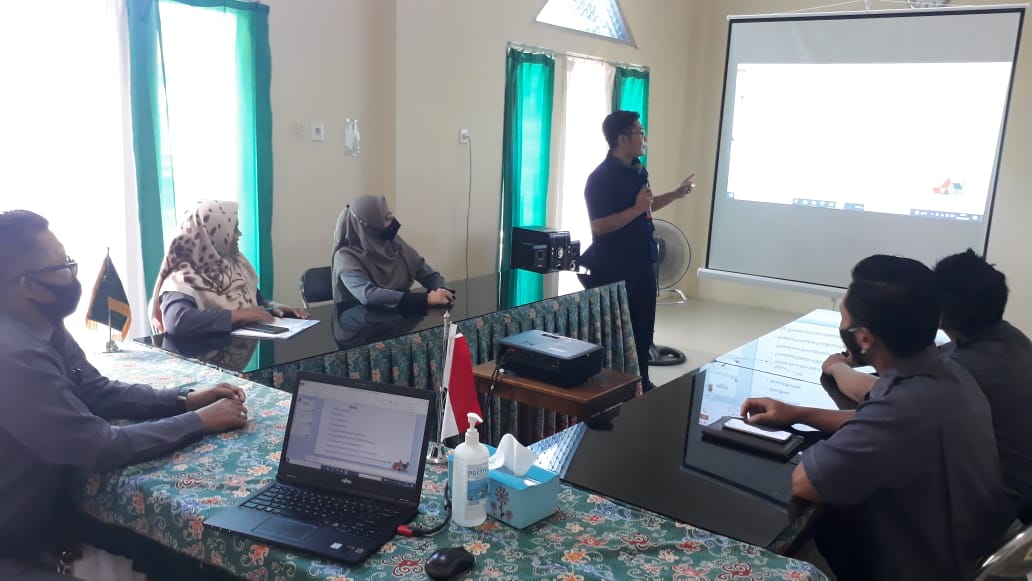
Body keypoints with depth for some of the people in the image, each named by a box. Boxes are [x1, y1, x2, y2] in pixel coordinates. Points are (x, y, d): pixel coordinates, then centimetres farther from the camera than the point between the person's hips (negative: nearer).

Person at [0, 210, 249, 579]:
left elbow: (100, 393, 10)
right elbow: (100, 448, -29)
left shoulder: (44, 328, 0)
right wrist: (200, 421, -19)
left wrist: (186, 400, -3)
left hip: (49, 515, 9)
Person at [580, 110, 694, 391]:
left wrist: (676, 194, 18)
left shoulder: (638, 170, 8)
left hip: (641, 262, 8)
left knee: (643, 327, 16)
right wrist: (637, 209, -24)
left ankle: (640, 381, 30)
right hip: (612, 267, -8)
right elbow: (599, 226, -24)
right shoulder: (601, 178, -18)